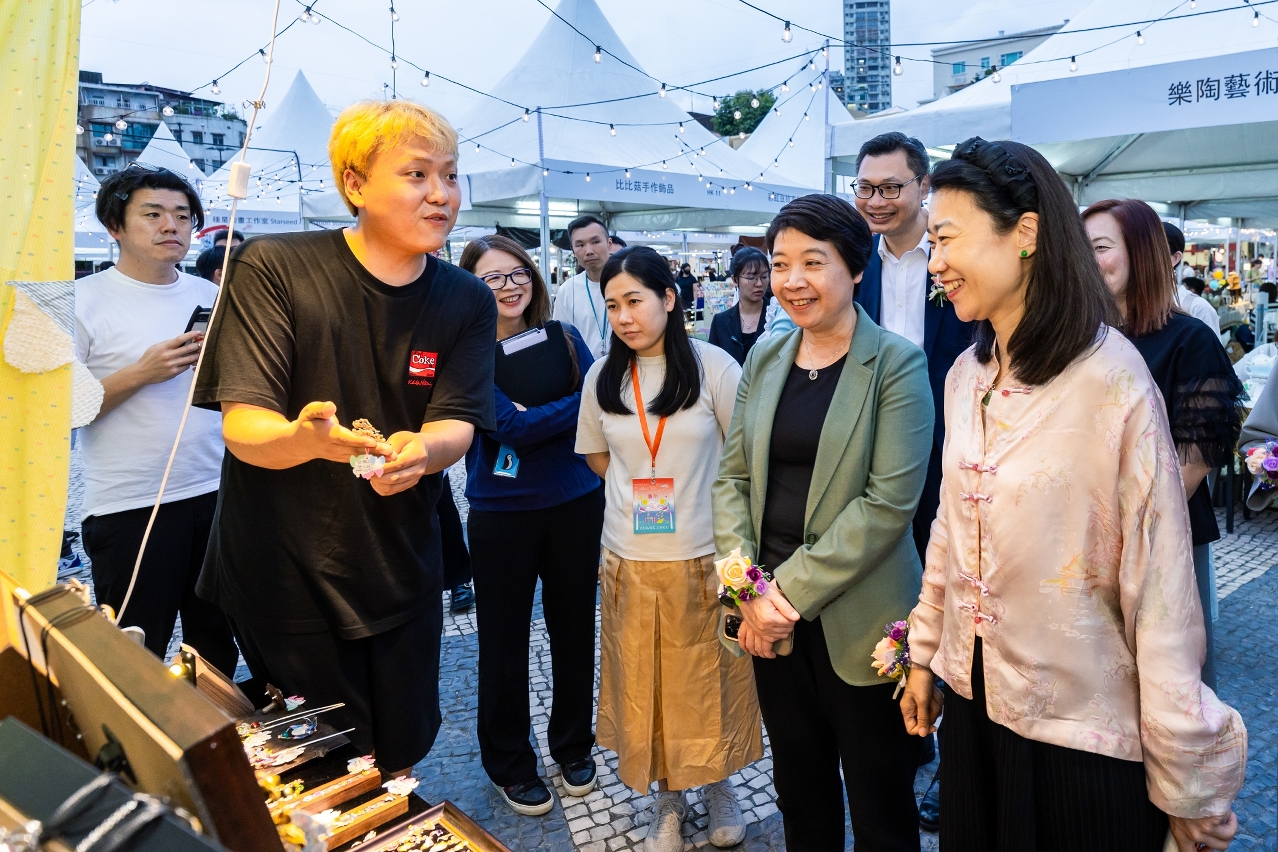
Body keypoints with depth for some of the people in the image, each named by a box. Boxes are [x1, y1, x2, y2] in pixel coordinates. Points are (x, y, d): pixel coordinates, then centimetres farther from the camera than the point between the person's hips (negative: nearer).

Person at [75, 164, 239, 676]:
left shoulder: (212, 297, 10)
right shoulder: (85, 300, -5)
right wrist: (141, 372, -18)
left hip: (215, 495, 5)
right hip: (129, 508, -4)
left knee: (218, 649, 15)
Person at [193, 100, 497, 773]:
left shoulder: (467, 302, -2)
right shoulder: (272, 268, -13)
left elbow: (455, 425, -11)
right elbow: (242, 428, -18)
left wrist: (419, 451, -36)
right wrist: (306, 439, -41)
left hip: (402, 580, 3)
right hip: (285, 578, -3)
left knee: (399, 757, 17)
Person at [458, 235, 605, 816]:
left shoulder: (565, 339, 3)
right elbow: (511, 426, -19)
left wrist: (536, 418, -18)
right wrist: (573, 404, -14)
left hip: (576, 503, 3)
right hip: (501, 513, -3)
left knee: (573, 627, 15)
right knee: (505, 641, 10)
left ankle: (574, 745, 36)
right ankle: (509, 764, 30)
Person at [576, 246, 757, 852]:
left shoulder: (713, 366, -8)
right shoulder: (602, 378, 2)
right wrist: (641, 493, 8)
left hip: (704, 558, -2)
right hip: (629, 562, 3)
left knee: (708, 682, 11)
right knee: (644, 684, 12)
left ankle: (716, 785, 36)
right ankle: (667, 800, 33)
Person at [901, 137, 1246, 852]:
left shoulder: (1112, 378, -17)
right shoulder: (965, 376, 2)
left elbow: (1160, 580, -16)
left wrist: (1185, 782, -12)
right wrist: (924, 653, 14)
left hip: (1085, 732, -5)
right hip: (974, 703, 6)